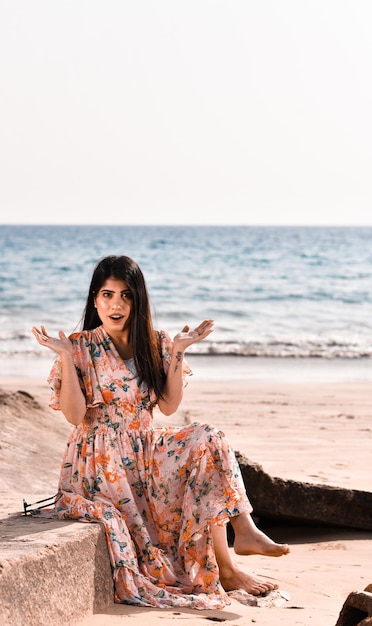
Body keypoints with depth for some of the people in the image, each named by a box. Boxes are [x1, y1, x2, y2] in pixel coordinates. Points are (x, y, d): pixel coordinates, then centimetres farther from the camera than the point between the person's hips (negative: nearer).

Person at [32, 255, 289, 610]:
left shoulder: (154, 344, 6)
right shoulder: (81, 347, -7)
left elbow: (168, 406, -1)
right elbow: (75, 415, -13)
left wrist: (177, 353, -7)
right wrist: (65, 357, -21)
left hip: (146, 452, 5)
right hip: (102, 464, -5)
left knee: (207, 442, -19)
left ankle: (244, 530, -24)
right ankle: (225, 571, -10)